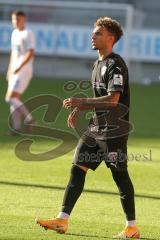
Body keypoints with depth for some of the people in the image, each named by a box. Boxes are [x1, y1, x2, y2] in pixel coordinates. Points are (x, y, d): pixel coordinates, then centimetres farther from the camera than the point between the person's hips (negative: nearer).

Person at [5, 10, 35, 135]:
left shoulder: (28, 34, -10)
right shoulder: (15, 33, 15)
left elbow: (31, 53, -18)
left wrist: (19, 67, -23)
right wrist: (10, 70, 19)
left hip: (24, 71, -8)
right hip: (15, 71, 8)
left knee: (11, 98, -15)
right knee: (14, 99, 4)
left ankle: (28, 118, -3)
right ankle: (16, 127, 6)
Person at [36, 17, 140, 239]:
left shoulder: (116, 65, -14)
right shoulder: (98, 64, 16)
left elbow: (113, 99, -24)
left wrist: (81, 102, -25)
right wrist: (79, 110, 12)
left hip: (114, 130, -9)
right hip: (96, 128, 9)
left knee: (120, 175, -4)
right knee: (77, 169, 4)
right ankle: (62, 220, 5)